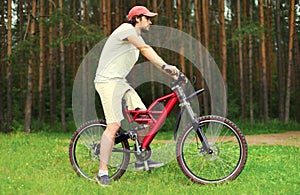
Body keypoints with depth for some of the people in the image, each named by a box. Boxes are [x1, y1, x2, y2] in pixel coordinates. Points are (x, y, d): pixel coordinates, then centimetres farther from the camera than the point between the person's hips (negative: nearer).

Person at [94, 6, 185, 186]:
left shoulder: (135, 37, 21)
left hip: (121, 82, 10)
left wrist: (170, 72, 4)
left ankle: (141, 159, 12)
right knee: (114, 125, -16)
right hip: (108, 81, -10)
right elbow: (145, 49, -25)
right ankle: (102, 173, -14)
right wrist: (165, 66, -33)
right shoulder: (127, 29, -10)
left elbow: (149, 56, 15)